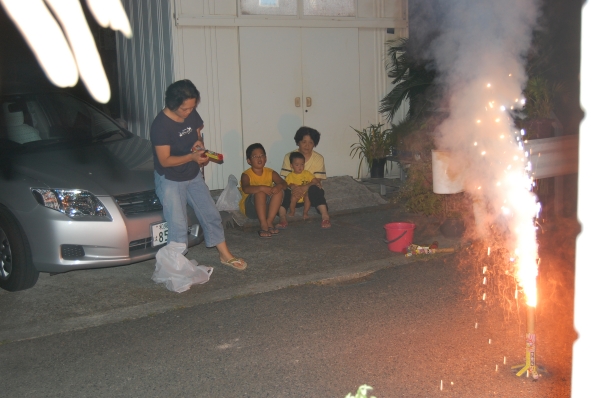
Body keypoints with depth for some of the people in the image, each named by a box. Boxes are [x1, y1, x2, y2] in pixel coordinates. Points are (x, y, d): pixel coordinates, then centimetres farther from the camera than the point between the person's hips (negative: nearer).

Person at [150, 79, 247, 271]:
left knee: (211, 215, 12)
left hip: (193, 176, 7)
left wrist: (200, 143, -12)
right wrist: (191, 157, -35)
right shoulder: (160, 125, -25)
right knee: (178, 225, -3)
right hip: (170, 181, -6)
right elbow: (165, 160, -24)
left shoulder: (192, 115, -6)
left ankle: (225, 255, 27)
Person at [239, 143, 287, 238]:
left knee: (279, 191, -21)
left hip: (266, 207, 4)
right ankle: (263, 225, -34)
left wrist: (279, 186, -35)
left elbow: (284, 184, -10)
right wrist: (262, 188, -46)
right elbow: (246, 189, -31)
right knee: (260, 192, -33)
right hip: (250, 208, -4)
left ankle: (269, 222, -22)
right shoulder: (246, 175, -10)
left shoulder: (270, 173, 2)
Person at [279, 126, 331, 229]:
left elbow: (317, 180, -9)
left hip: (311, 191, 0)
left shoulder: (318, 158, -3)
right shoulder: (289, 157, -2)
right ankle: (282, 217, -49)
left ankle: (325, 216, -47)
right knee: (285, 190, -32)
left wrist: (305, 187, -30)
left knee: (315, 190, -35)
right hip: (294, 190, 1)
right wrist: (294, 188, -30)